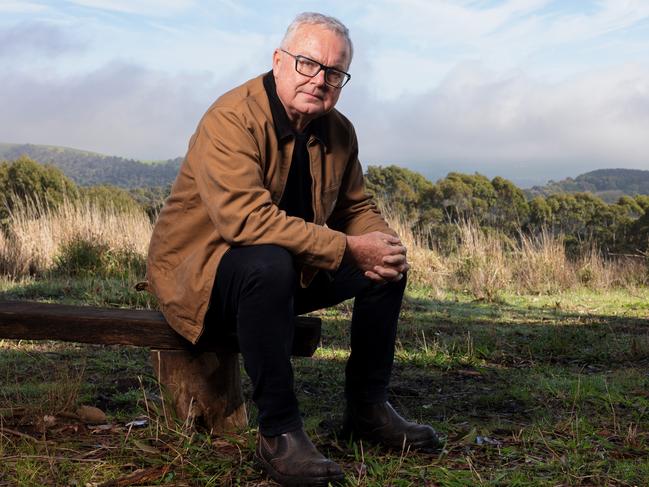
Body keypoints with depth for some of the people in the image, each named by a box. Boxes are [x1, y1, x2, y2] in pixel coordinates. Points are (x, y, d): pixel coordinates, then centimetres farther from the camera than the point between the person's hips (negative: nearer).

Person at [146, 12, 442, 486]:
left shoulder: (339, 131, 2)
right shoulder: (231, 119, -23)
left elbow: (357, 207, 10)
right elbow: (246, 217, -35)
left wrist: (384, 243, -15)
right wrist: (349, 249, -33)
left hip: (291, 268, 8)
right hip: (199, 269, -8)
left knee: (389, 264, -1)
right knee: (270, 262, -39)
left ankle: (368, 409, 12)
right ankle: (278, 431, -26)